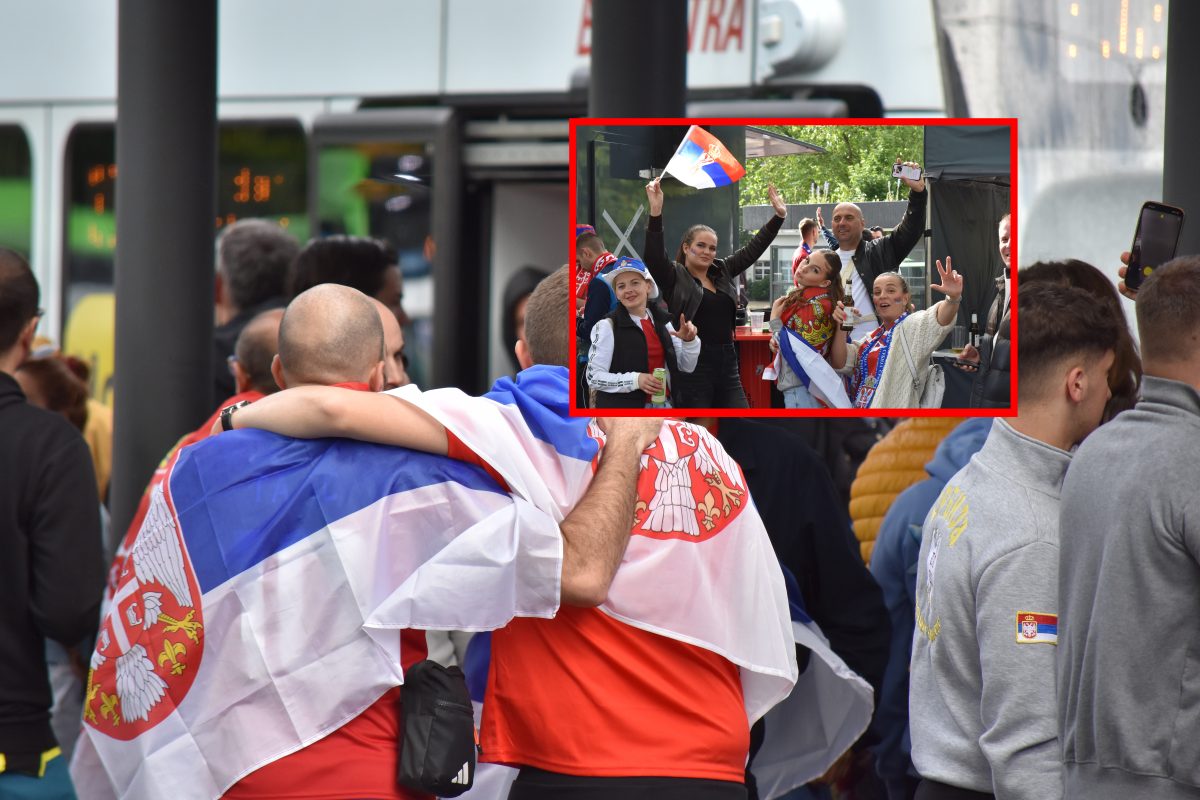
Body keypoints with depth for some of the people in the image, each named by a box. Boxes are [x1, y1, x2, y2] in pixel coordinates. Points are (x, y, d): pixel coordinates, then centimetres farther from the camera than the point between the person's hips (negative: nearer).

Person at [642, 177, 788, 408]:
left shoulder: (722, 272, 15)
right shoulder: (674, 277, -3)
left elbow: (752, 250, 19)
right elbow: (653, 256, -20)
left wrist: (779, 216, 15)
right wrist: (656, 213, -32)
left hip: (727, 365, 6)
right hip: (693, 368, -6)